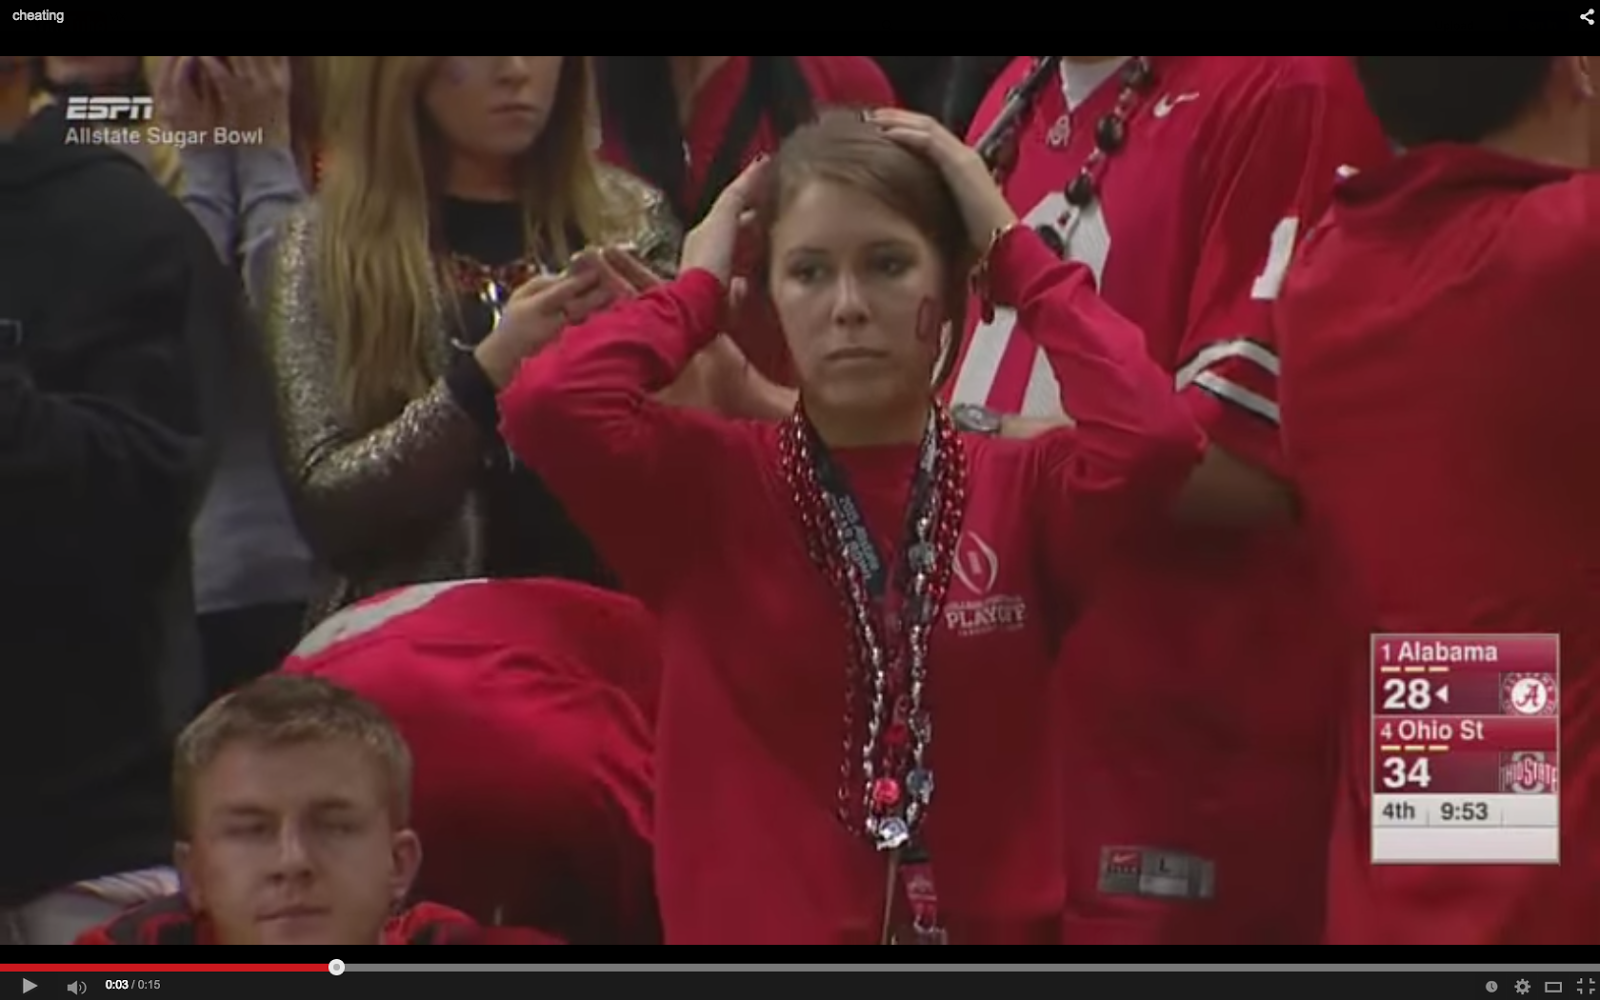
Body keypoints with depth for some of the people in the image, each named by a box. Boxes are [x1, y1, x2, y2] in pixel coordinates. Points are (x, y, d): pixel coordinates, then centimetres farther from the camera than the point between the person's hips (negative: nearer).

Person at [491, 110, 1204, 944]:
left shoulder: (1022, 490, 3)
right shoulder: (705, 482, 0)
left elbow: (1152, 434, -18)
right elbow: (543, 404, -17)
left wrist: (1014, 250, -4)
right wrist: (699, 289, -1)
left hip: (989, 928, 1)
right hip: (752, 928, -1)